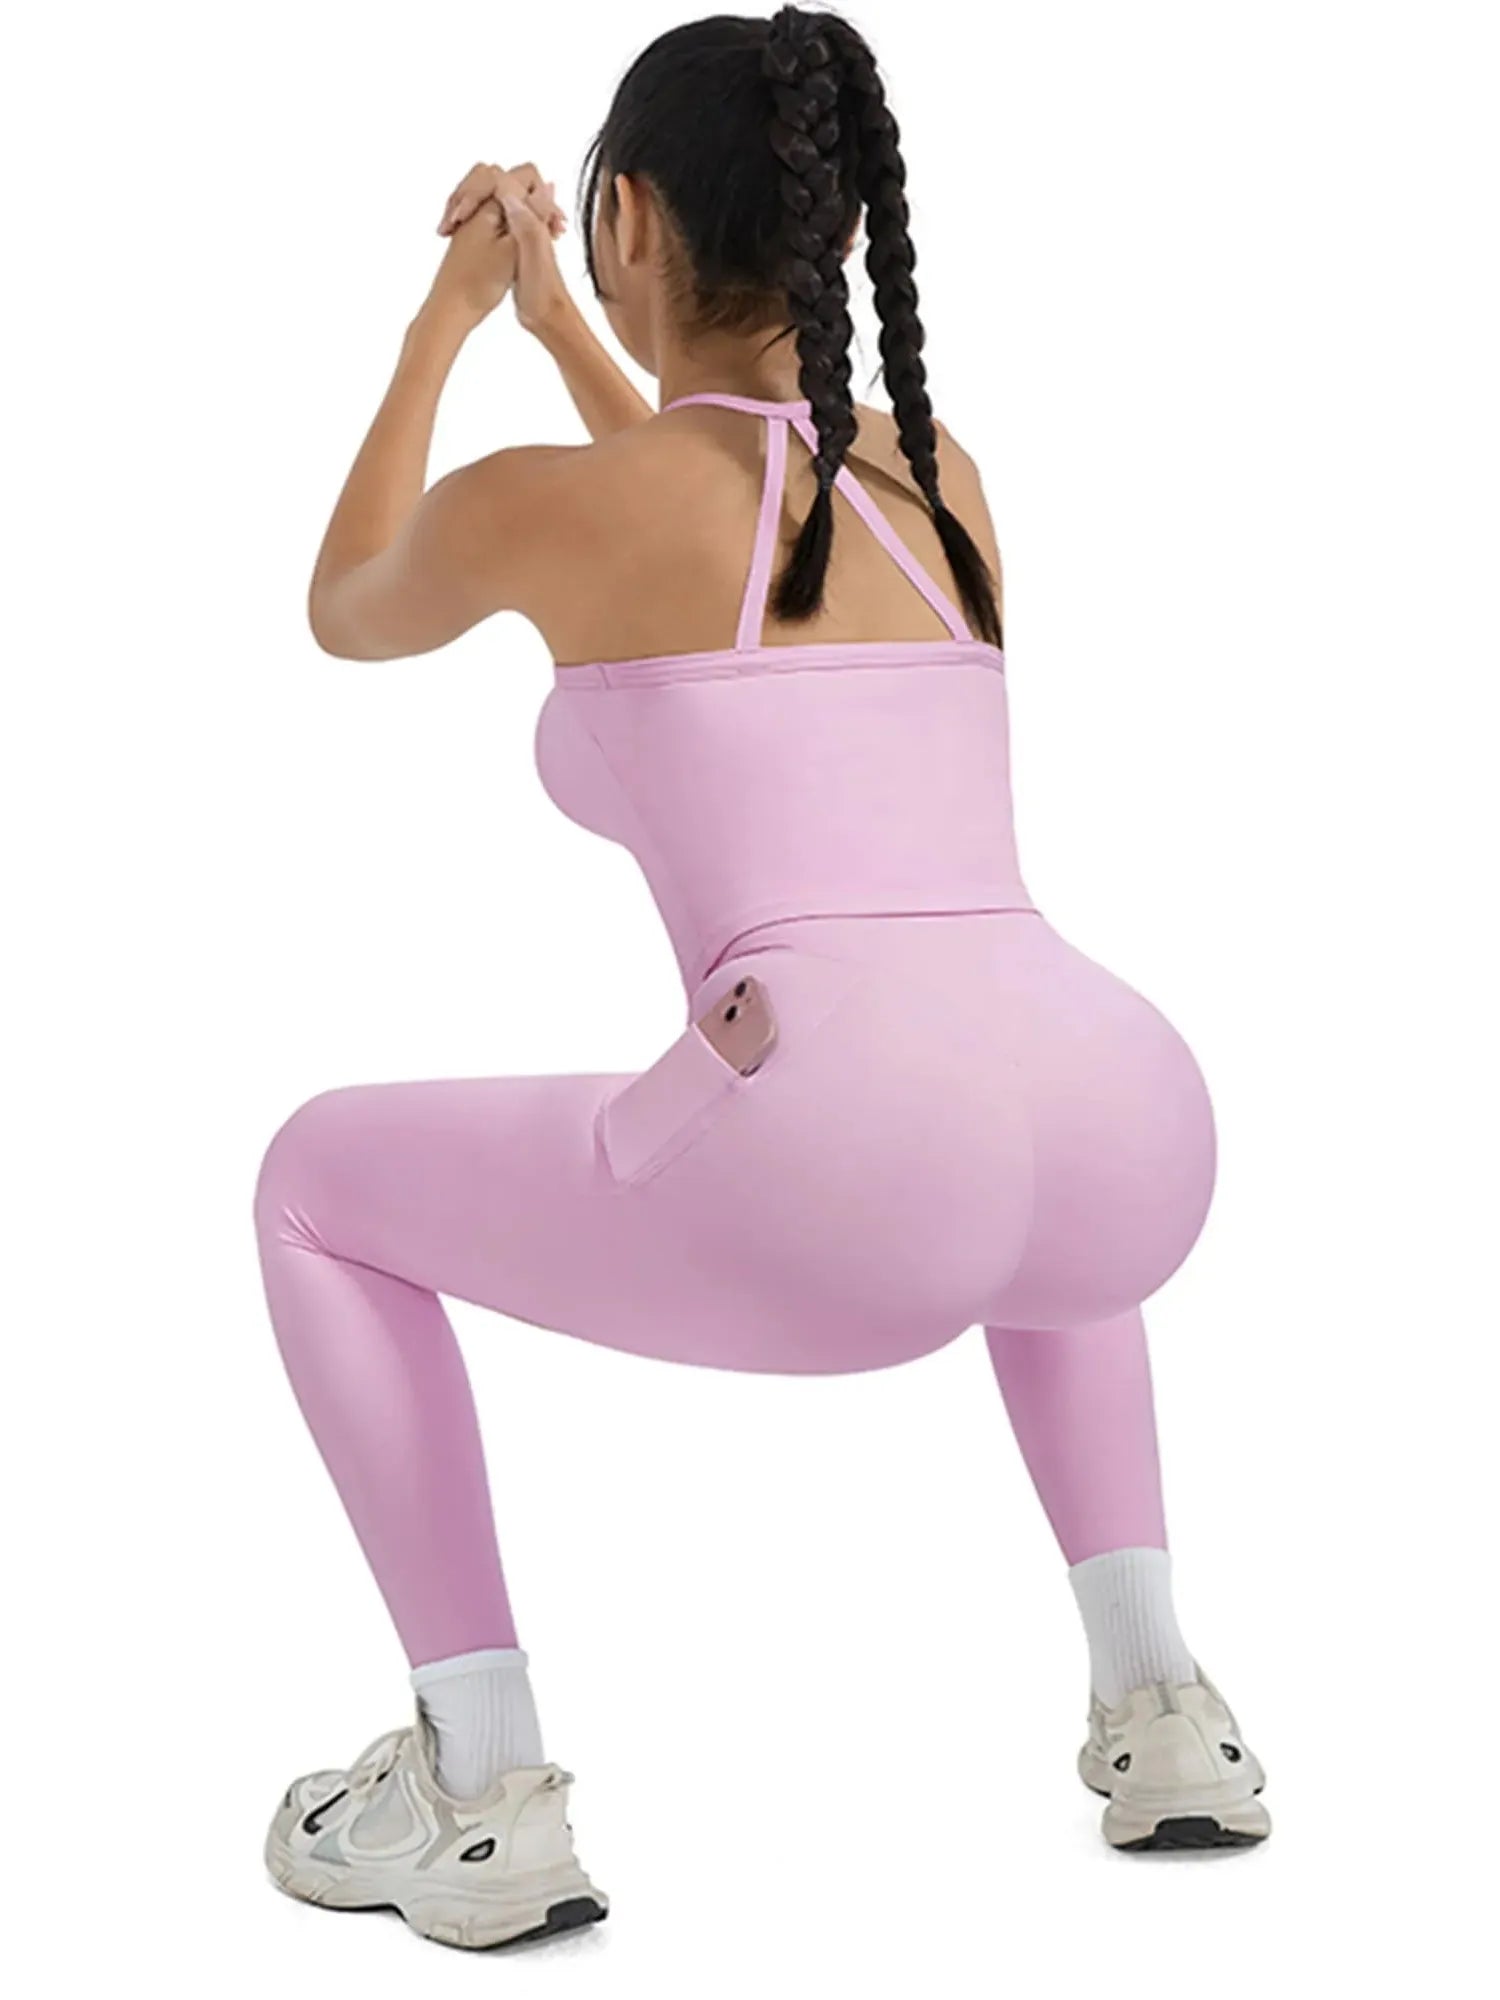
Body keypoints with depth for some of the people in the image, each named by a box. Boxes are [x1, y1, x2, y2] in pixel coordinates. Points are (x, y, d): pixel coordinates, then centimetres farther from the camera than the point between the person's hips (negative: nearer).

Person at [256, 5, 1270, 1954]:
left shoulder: (539, 497, 7)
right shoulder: (943, 477, 23)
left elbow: (346, 616, 32)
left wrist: (445, 324, 44)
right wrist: (555, 323, 54)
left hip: (842, 1170, -5)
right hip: (1137, 1141, 6)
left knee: (321, 1179, 21)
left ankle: (482, 1797, 17)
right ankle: (1164, 1717, 32)